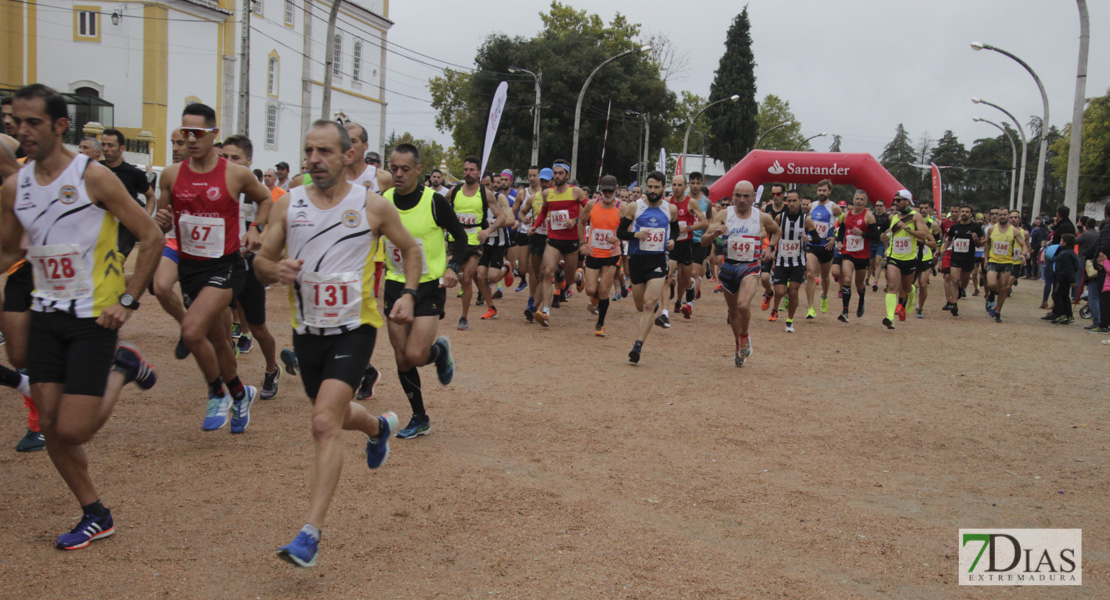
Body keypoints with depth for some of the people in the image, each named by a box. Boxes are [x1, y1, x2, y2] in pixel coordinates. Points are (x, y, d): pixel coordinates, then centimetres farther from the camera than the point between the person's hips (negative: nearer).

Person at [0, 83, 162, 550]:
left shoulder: (93, 177, -12)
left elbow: (151, 238, -9)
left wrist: (128, 302, -13)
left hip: (94, 318, -6)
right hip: (46, 315, 6)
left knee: (72, 431, -9)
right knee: (49, 425, 6)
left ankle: (121, 371, 19)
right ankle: (95, 516, 23)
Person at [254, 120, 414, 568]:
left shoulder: (372, 206, -5)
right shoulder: (288, 204, 1)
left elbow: (410, 248, 9)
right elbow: (261, 260, 3)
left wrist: (408, 296, -4)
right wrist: (275, 270, -20)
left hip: (354, 328, -4)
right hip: (307, 329, 5)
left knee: (325, 424, -18)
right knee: (333, 414, 22)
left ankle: (312, 531, -14)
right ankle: (379, 427, 57)